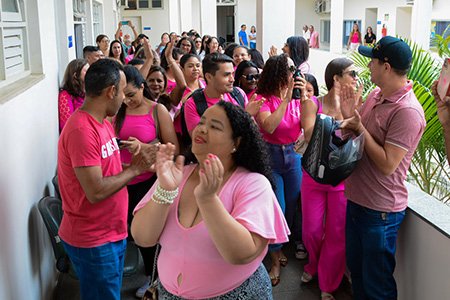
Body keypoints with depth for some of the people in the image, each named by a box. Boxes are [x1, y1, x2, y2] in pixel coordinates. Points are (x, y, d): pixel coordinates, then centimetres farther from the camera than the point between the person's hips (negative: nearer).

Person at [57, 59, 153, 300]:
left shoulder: (103, 122, 7)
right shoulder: (82, 130, -24)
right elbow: (96, 192, -28)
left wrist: (134, 164, -5)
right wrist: (134, 169, -17)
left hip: (112, 233, 9)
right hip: (93, 241, -9)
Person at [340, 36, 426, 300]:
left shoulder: (407, 111, -22)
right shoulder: (375, 95, 4)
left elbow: (387, 165, -25)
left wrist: (359, 127, -21)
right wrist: (348, 115, -7)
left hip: (380, 211, -8)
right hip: (356, 199, 8)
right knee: (356, 269, 25)